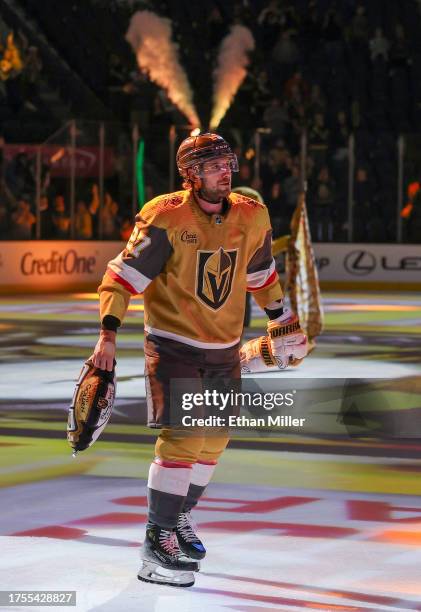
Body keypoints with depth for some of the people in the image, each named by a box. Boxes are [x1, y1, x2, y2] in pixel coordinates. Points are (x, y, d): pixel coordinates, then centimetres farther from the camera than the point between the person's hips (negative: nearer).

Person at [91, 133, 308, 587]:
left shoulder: (251, 218, 0)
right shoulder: (164, 218, -17)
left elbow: (260, 272, 18)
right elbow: (124, 275, -16)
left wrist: (279, 318, 27)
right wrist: (108, 334, -23)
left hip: (225, 349, 6)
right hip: (172, 344, -6)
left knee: (214, 439, 12)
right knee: (182, 438, -15)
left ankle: (178, 516, 33)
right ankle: (157, 540, -8)